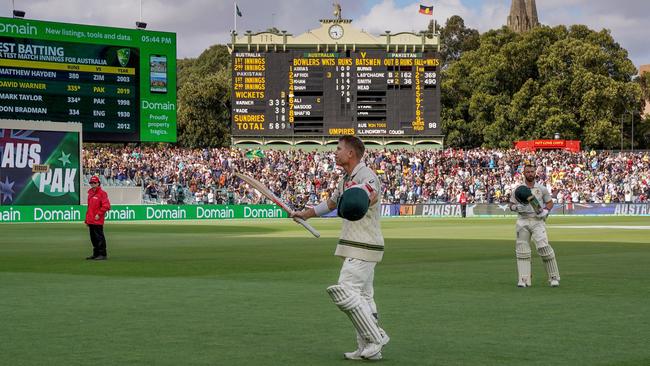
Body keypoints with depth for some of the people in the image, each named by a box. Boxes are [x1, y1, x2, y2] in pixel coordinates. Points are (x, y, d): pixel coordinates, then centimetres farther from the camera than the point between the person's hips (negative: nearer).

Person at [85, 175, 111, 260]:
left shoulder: (102, 193, -9)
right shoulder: (90, 193, 16)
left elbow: (106, 206, -16)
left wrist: (99, 214, -17)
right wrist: (87, 218, 20)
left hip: (97, 220, -9)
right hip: (90, 221, 9)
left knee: (99, 237, -7)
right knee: (93, 238, 14)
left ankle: (103, 254, -3)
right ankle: (96, 254, 22)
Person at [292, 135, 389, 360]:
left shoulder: (366, 175, -16)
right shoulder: (346, 179, 15)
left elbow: (374, 192, -39)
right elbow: (331, 202, 31)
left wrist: (369, 196, -60)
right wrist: (306, 214, 38)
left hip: (364, 248, -10)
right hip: (354, 248, 10)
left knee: (345, 292, -16)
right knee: (363, 297, 12)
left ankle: (376, 337, -9)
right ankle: (368, 349, 17)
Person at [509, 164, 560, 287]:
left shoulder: (542, 189, 8)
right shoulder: (517, 189, 9)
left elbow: (550, 202, 14)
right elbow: (511, 206, 12)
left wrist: (545, 211, -6)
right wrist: (518, 207, -11)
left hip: (538, 221, -2)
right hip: (522, 221, 2)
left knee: (544, 247, -15)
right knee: (522, 250, -1)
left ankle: (554, 277, -6)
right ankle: (524, 280, 5)